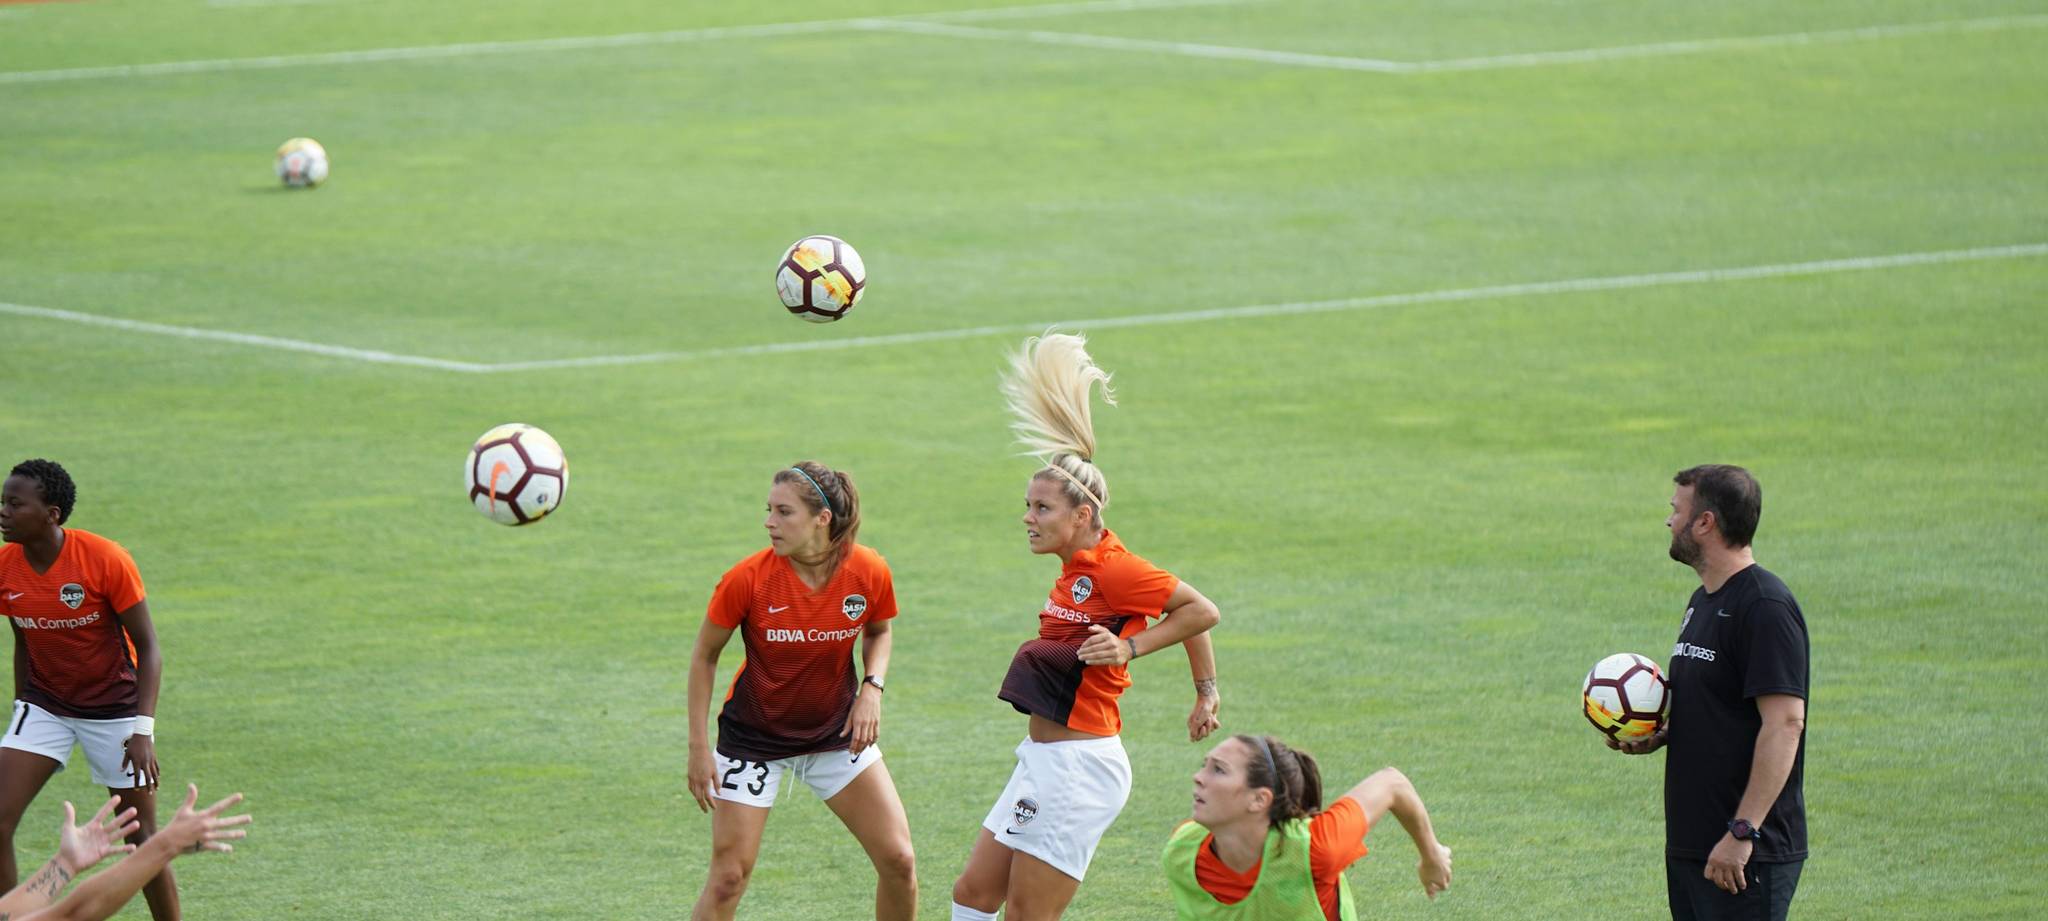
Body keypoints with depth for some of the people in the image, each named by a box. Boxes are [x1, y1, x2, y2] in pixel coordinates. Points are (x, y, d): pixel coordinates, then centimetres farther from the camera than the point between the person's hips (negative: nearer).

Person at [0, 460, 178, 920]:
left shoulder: (106, 559, -20)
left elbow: (148, 648, -14)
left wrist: (143, 731, -21)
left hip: (114, 706, -4)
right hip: (44, 706, 4)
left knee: (141, 838, 1)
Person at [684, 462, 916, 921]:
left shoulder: (869, 572, -15)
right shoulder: (747, 579, -22)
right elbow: (705, 656, -7)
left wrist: (872, 688, -11)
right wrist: (699, 748, -10)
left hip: (837, 732, 2)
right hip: (754, 737, -2)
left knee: (899, 860, -2)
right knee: (728, 878, -7)